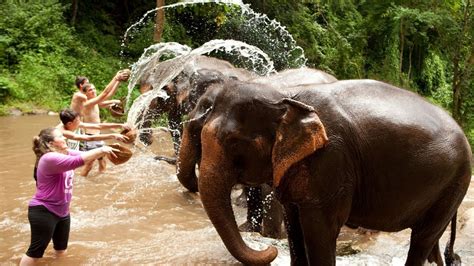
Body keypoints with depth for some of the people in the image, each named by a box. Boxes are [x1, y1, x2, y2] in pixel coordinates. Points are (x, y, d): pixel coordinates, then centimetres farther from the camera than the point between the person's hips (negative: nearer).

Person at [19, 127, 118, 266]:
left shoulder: (65, 153, 4)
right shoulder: (49, 159, -25)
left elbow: (85, 154, 1)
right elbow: (78, 161, -36)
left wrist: (104, 150, -15)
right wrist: (101, 150, -34)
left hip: (61, 211, 9)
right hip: (43, 212, -9)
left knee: (61, 250, 22)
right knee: (35, 252, -2)